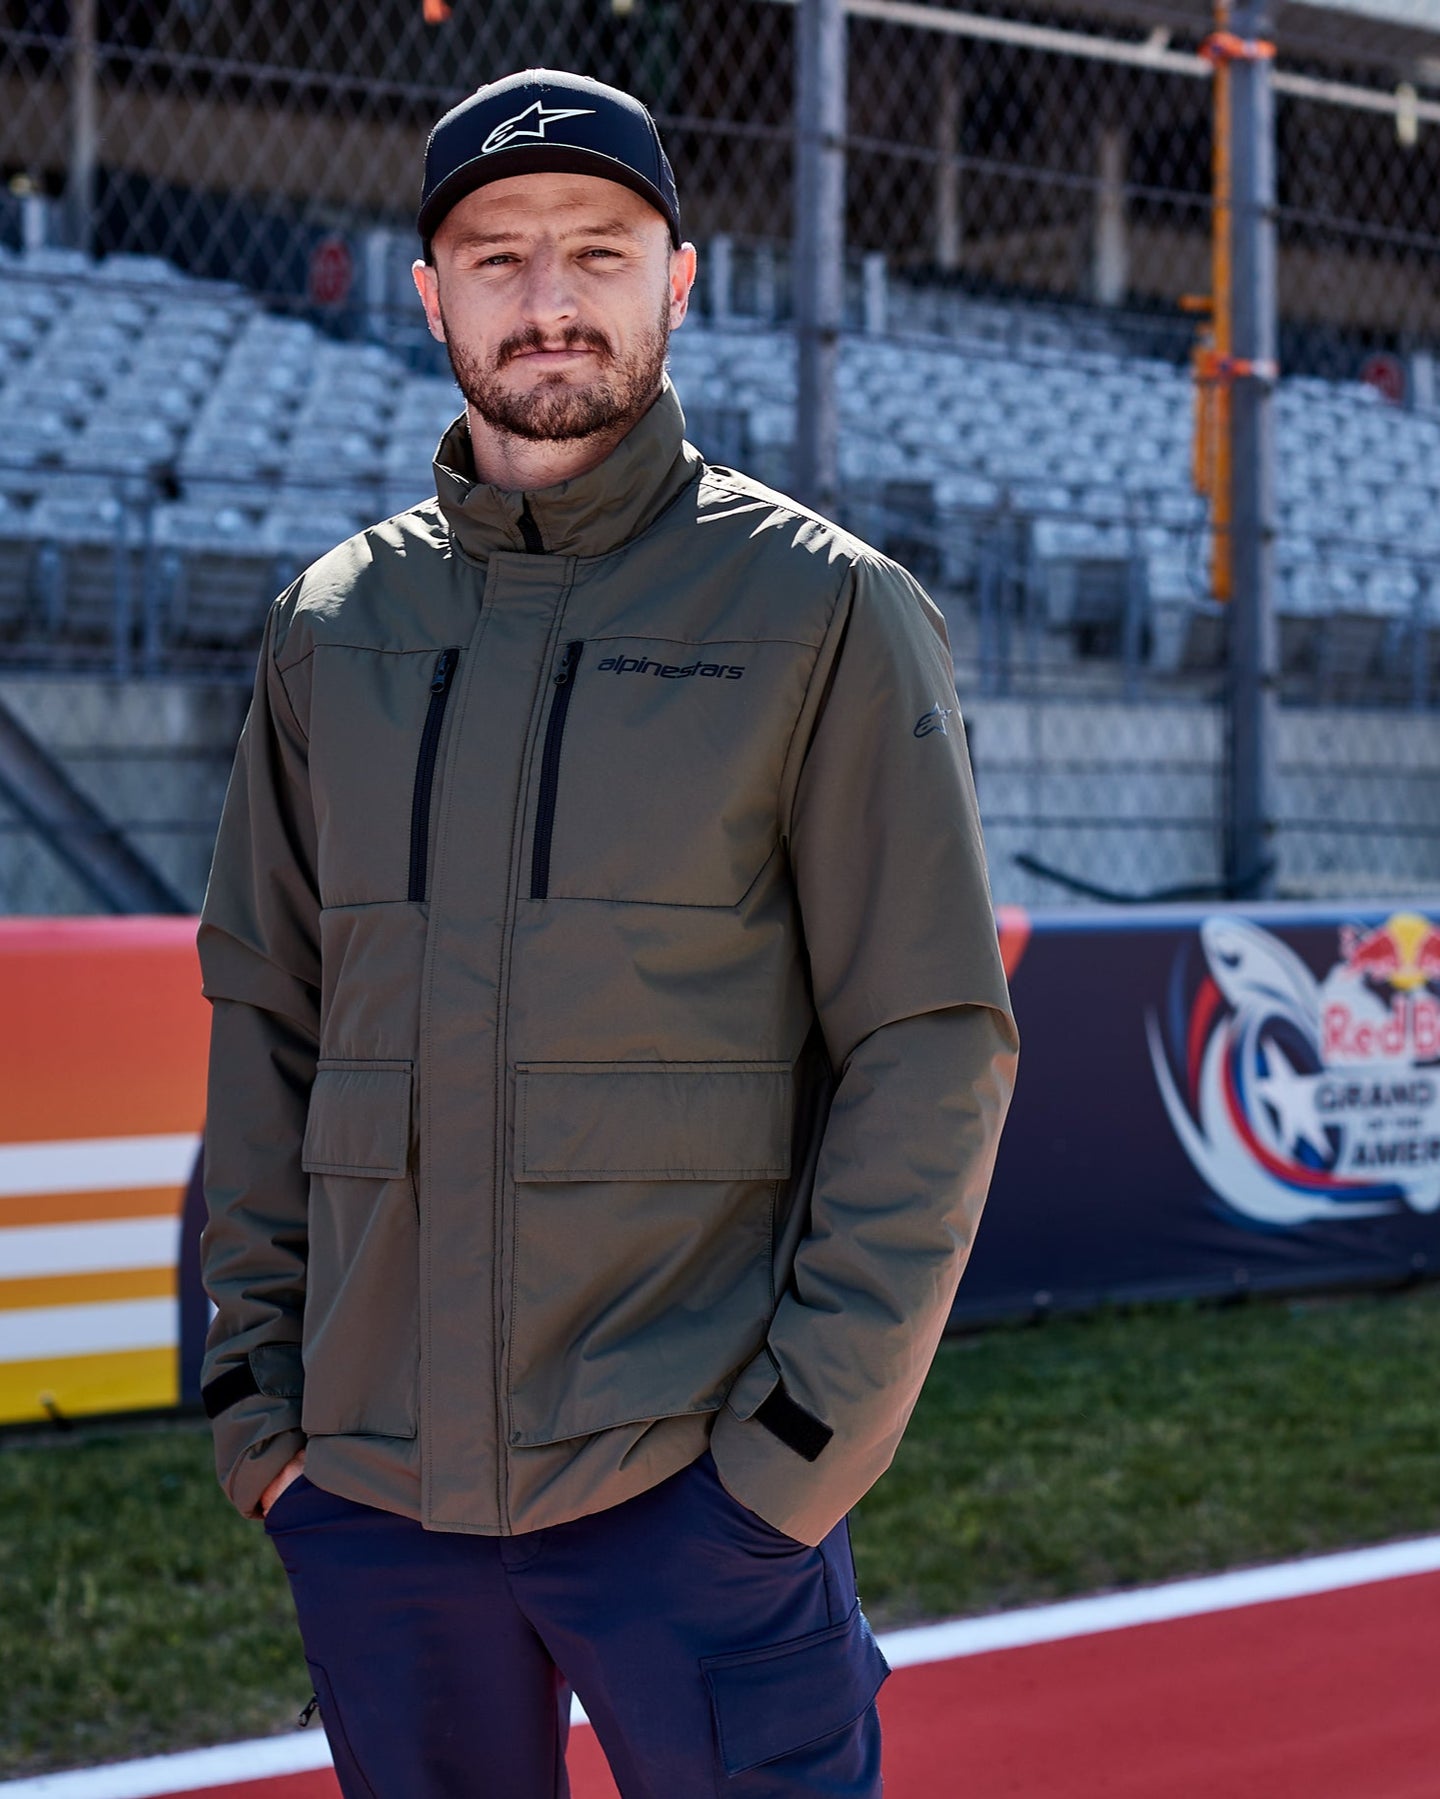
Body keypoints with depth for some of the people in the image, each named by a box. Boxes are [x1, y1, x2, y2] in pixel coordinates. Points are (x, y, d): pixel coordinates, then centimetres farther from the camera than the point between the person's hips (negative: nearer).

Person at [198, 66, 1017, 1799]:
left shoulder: (819, 611, -1)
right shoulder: (332, 627, 10)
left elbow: (932, 1048, -5)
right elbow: (266, 1024, 13)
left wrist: (807, 1437, -10)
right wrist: (254, 1383, 5)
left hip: (697, 1495, -3)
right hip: (368, 1492, 4)